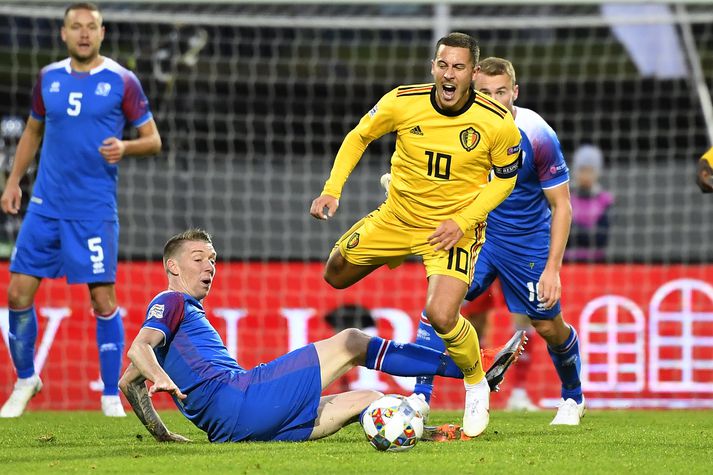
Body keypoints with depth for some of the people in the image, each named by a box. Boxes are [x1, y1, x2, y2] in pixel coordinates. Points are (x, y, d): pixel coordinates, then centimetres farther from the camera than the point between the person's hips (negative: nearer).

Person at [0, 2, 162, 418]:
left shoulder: (121, 81, -3)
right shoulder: (49, 78, 8)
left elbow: (153, 141, 0)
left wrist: (125, 147, -20)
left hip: (94, 209, -4)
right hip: (46, 205, 4)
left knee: (103, 299, -6)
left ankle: (111, 396, 4)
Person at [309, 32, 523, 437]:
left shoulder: (498, 124, -21)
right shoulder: (403, 103, -17)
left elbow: (505, 179, -5)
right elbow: (358, 138, 0)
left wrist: (463, 221, -17)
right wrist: (333, 189, -10)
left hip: (454, 227, -4)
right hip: (397, 217, 4)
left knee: (441, 316, -23)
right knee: (336, 275, 16)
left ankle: (477, 387, 6)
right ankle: (400, 254, 47)